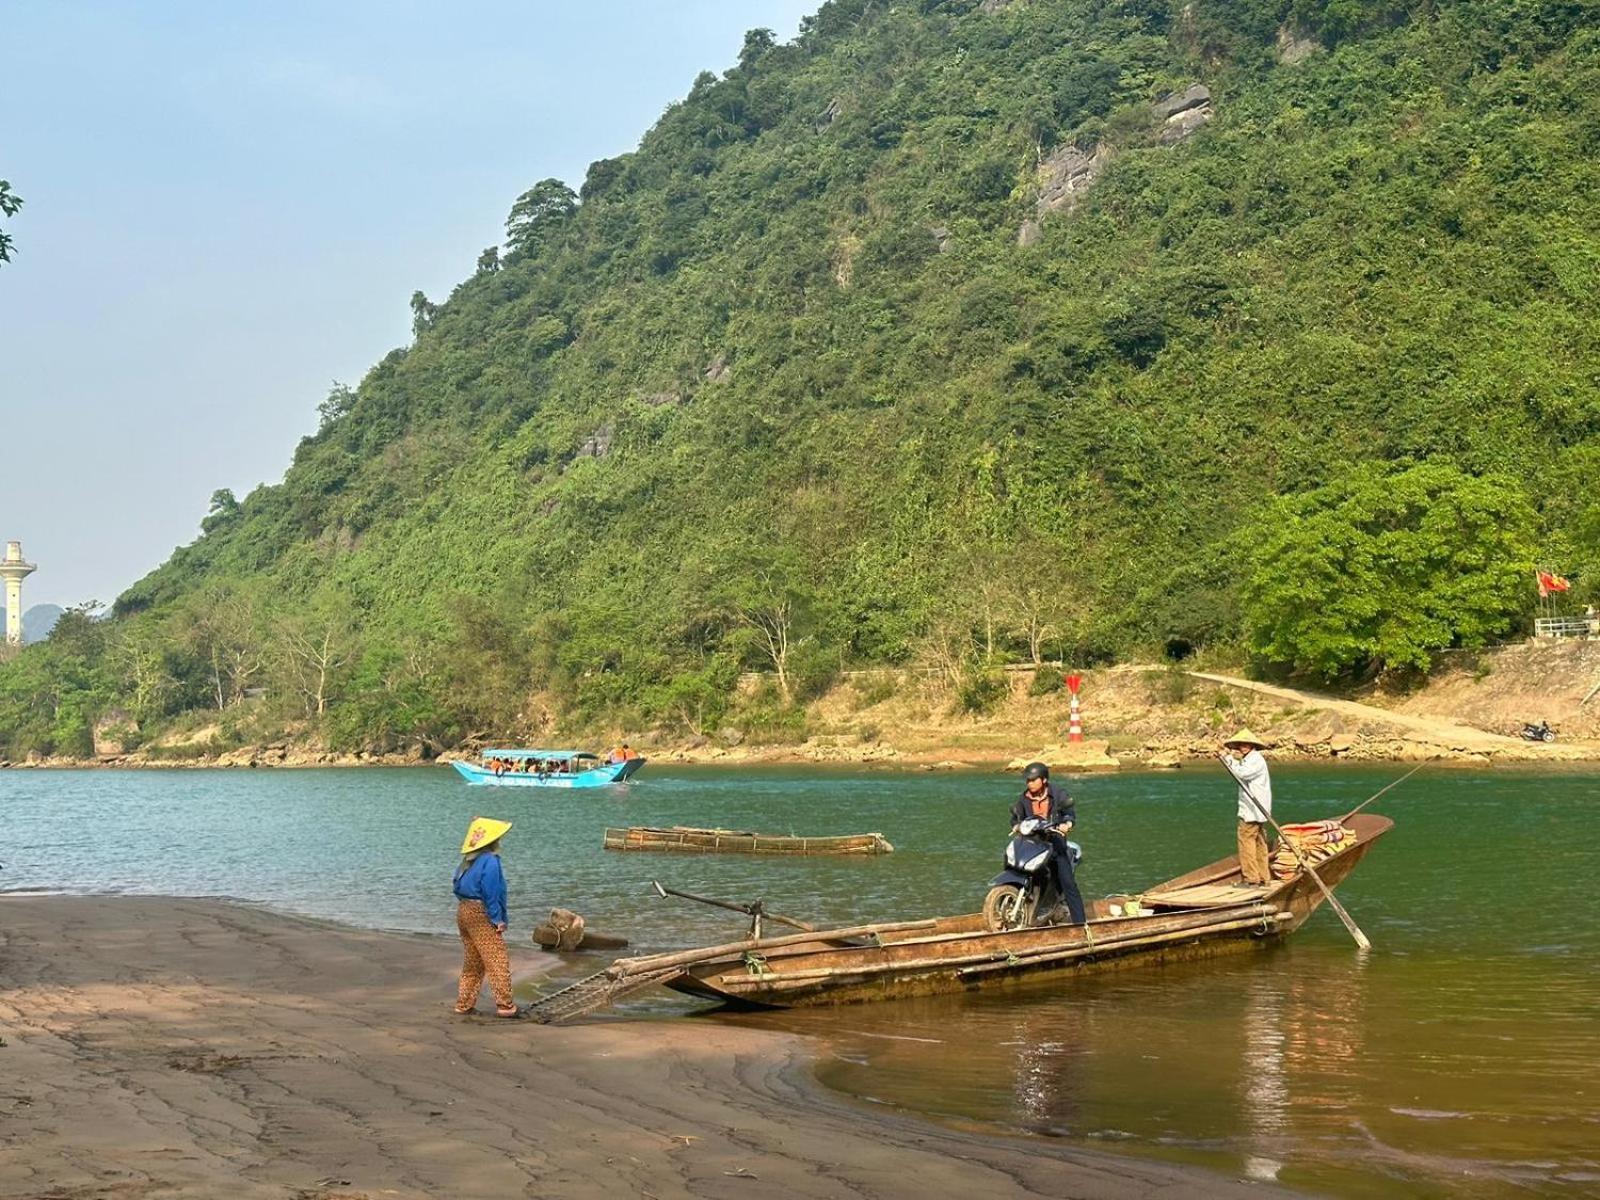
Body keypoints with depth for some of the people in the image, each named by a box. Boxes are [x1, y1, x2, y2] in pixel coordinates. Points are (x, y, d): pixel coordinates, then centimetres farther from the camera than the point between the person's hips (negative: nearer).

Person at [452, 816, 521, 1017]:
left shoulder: (468, 861, 12)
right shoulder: (489, 861, -14)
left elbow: (457, 885, 14)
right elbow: (491, 892, -18)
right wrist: (497, 919, -14)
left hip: (463, 911, 9)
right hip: (481, 914, -9)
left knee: (472, 963, 17)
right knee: (497, 961, -6)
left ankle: (464, 1004, 18)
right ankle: (505, 1005, -8)